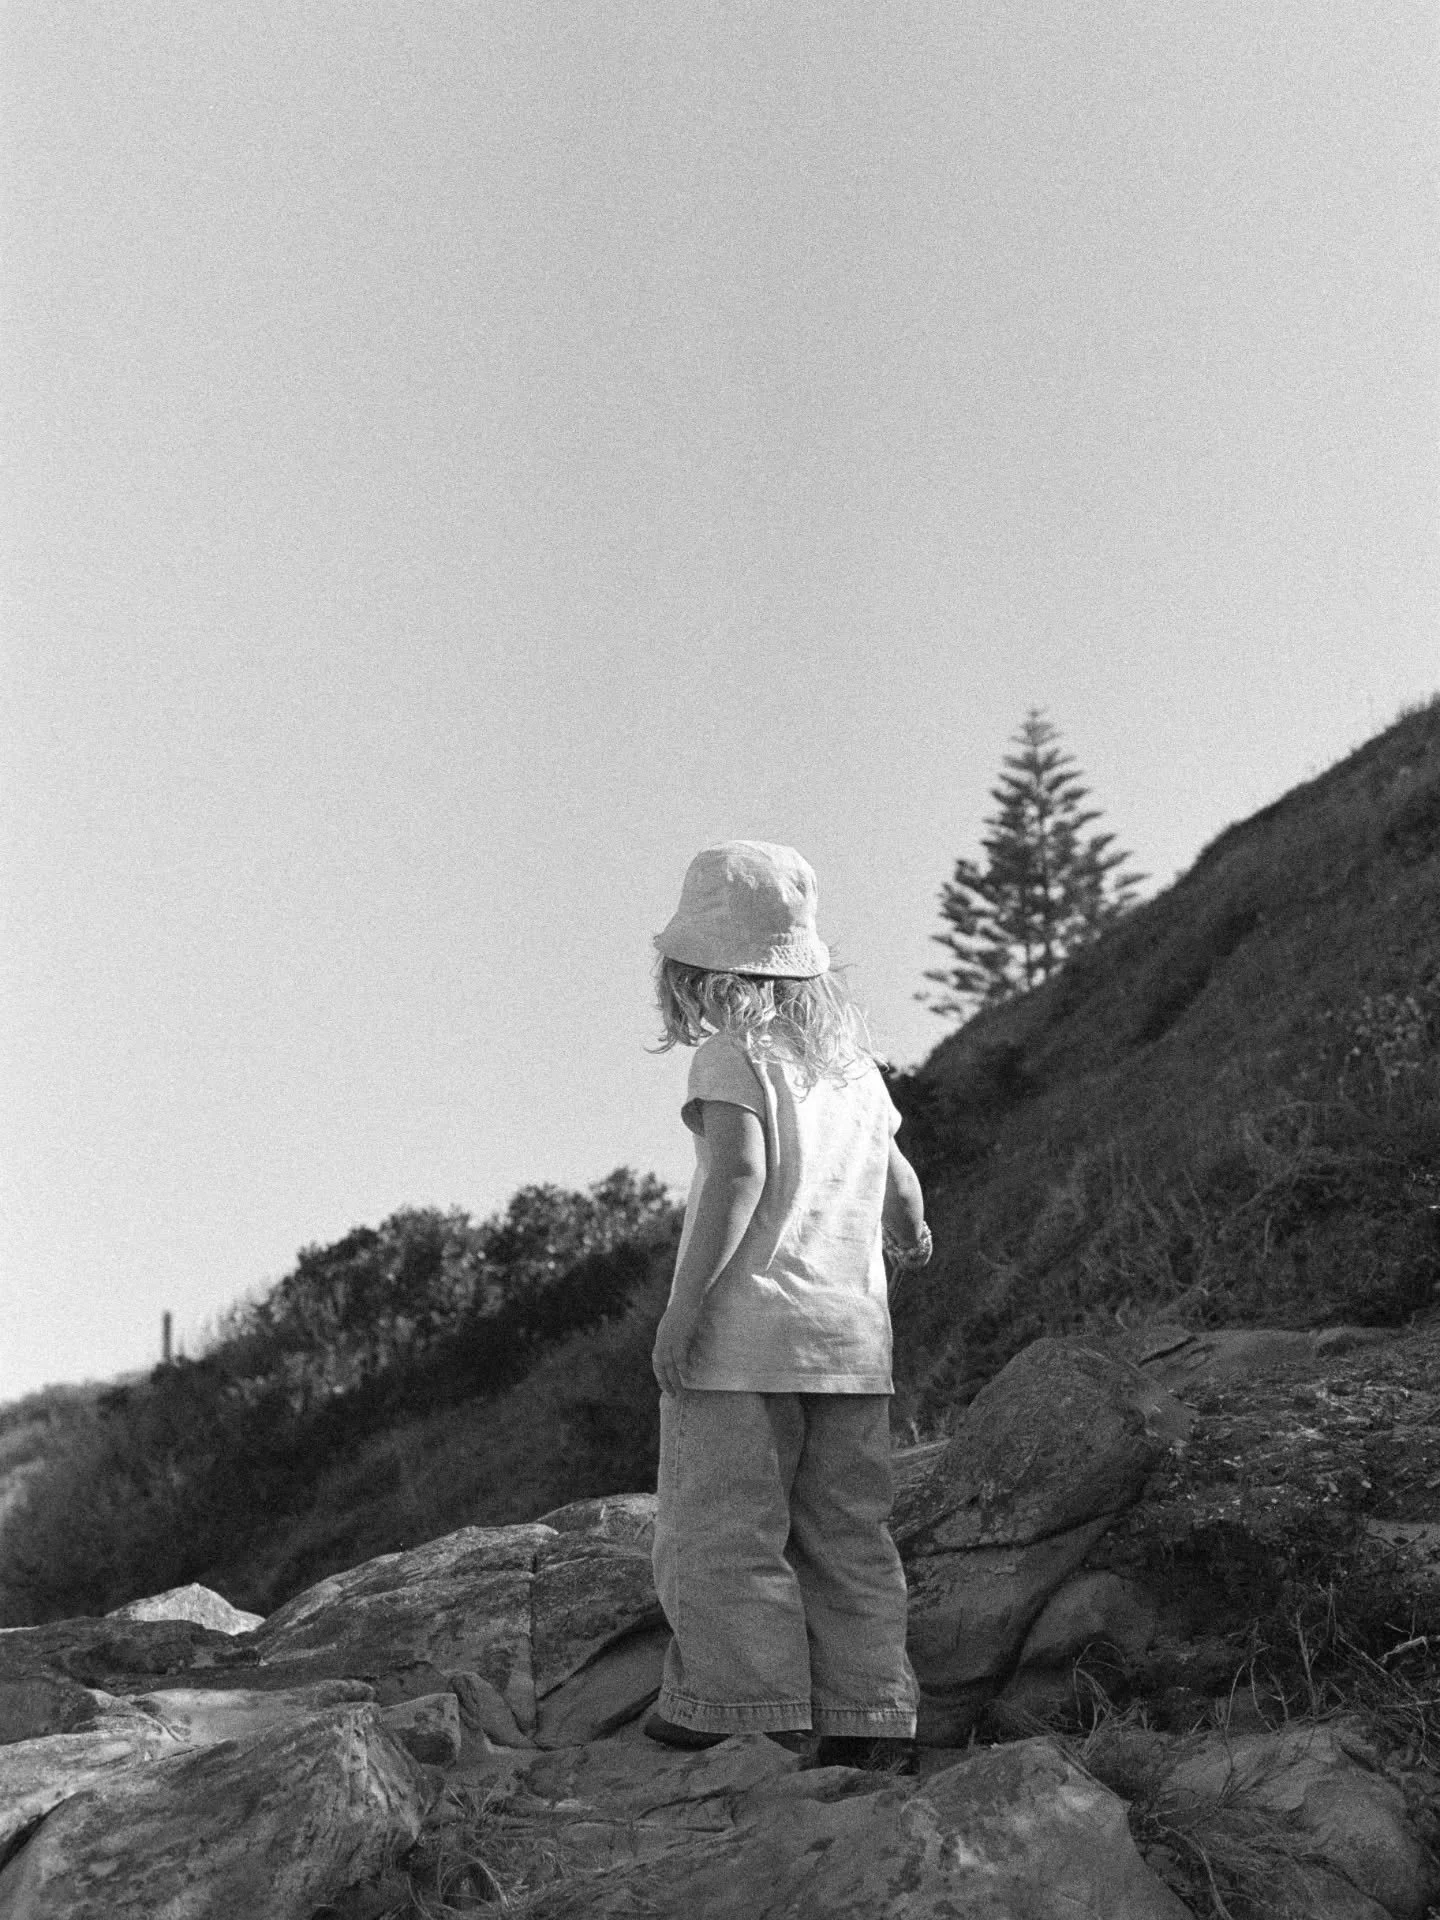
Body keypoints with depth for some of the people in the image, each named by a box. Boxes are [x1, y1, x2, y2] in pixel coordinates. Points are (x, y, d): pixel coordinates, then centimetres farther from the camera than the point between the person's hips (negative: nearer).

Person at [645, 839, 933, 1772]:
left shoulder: (732, 1056, -7)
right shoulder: (853, 1063, 14)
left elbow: (740, 1173, -21)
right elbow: (897, 1178, 21)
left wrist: (683, 1303, -20)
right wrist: (912, 1233, 42)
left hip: (747, 1324, -7)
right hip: (854, 1330, 7)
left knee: (722, 1527, 1)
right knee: (847, 1534, 11)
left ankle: (748, 1709, 1)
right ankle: (872, 1718, 12)